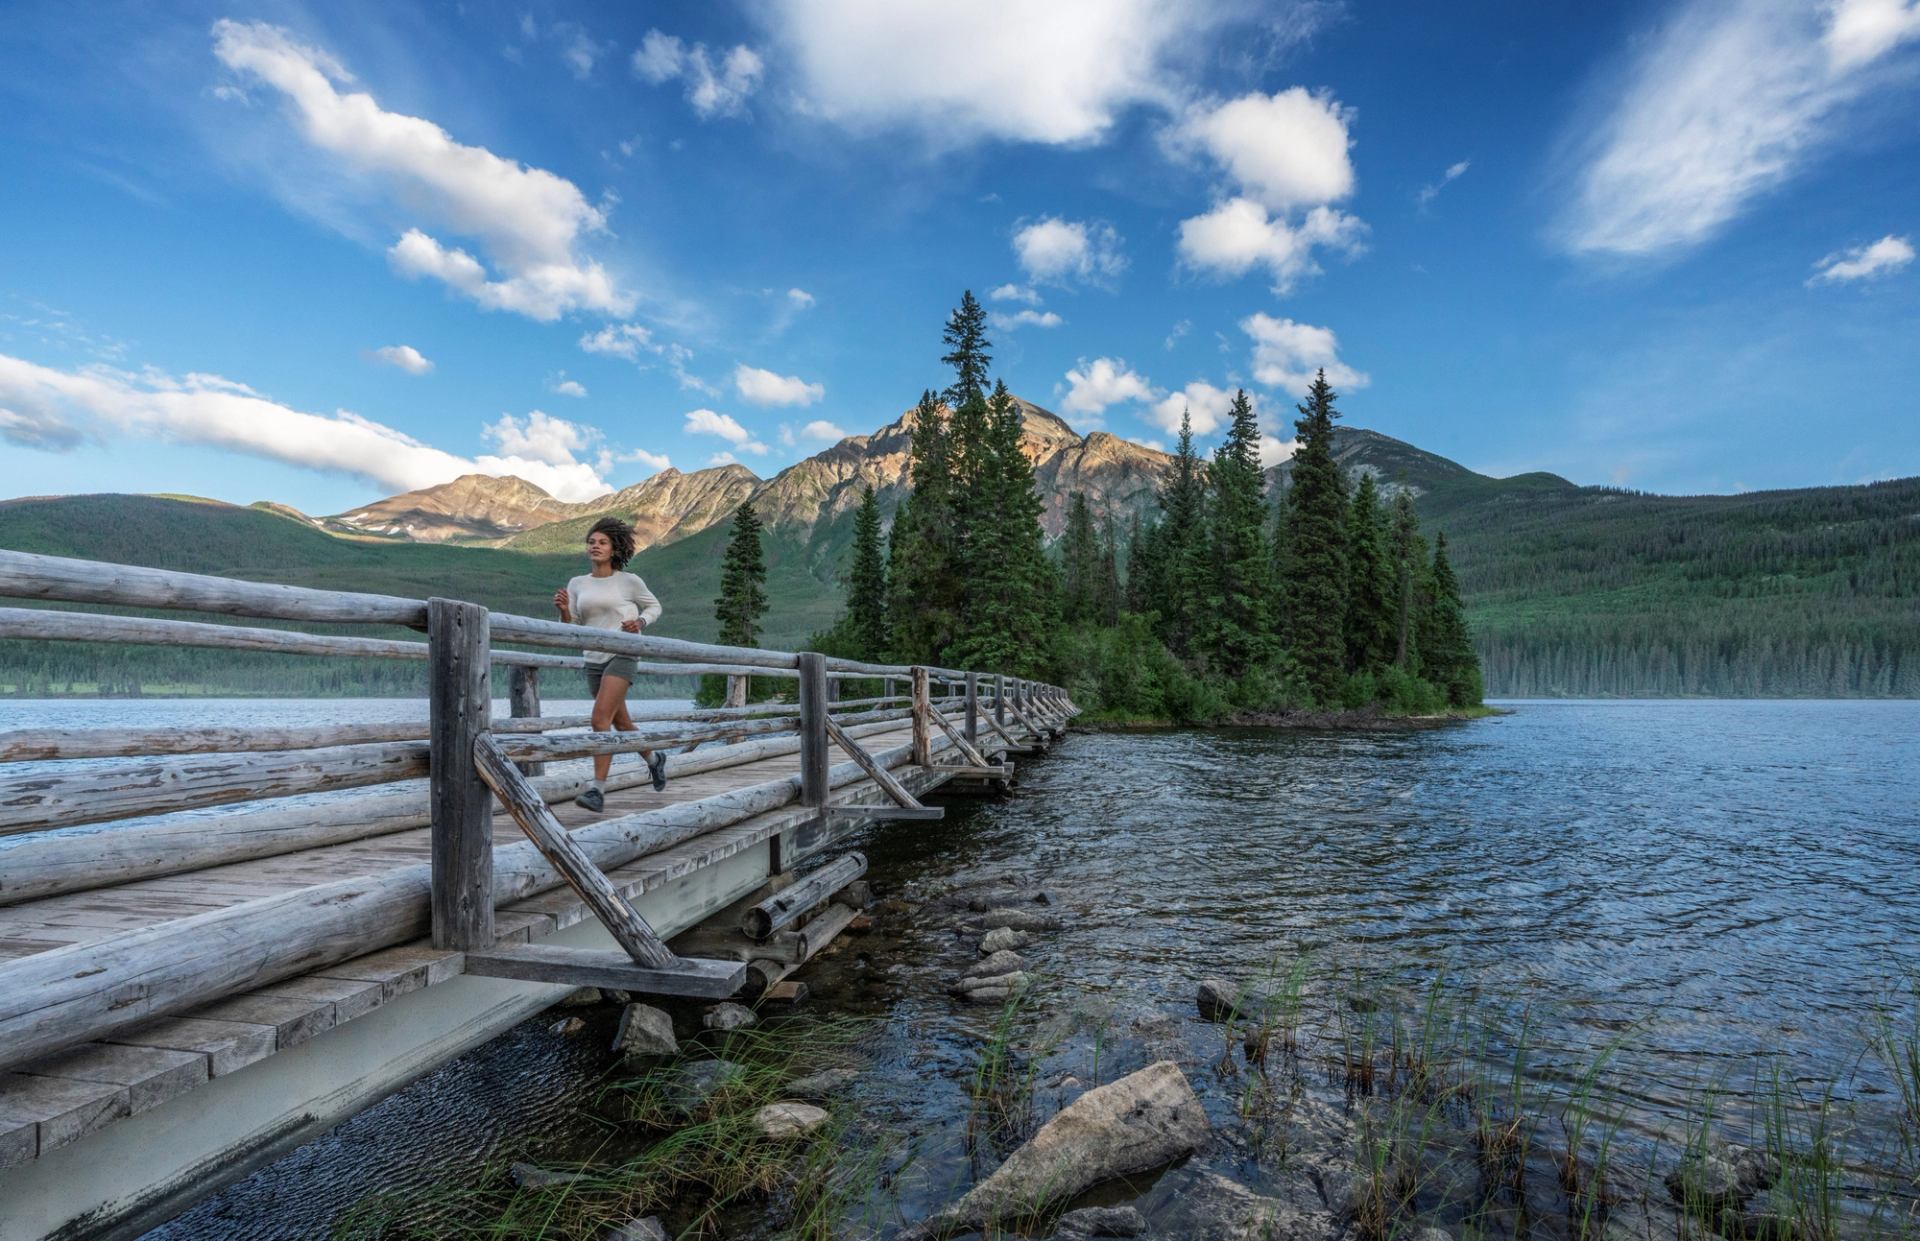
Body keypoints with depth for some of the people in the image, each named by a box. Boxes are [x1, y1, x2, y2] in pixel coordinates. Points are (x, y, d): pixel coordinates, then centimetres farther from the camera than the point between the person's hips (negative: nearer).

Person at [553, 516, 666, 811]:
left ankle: (597, 790, -18)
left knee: (600, 719, -20)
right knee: (621, 724, 17)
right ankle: (654, 760, 42)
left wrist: (641, 623, -8)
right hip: (594, 660, 6)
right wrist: (563, 609, -11)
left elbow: (654, 607, 12)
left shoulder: (629, 581, -2)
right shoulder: (577, 584, 9)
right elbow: (572, 629, 9)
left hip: (622, 656, -5)